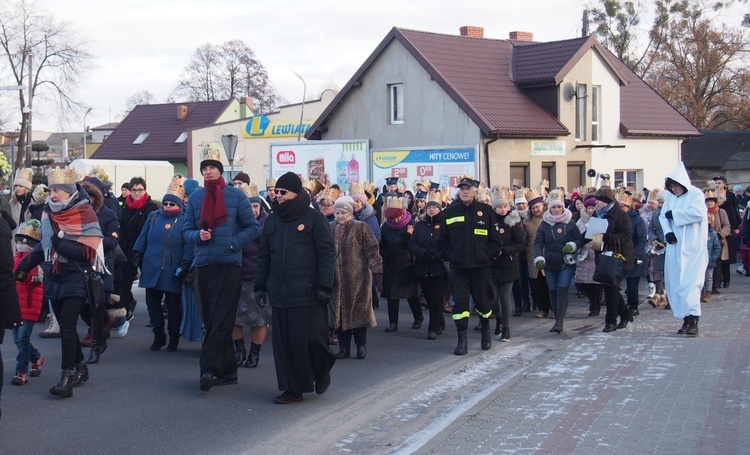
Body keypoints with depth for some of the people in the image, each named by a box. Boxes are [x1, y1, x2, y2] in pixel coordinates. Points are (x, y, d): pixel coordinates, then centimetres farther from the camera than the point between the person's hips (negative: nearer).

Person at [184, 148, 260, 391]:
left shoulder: (236, 195, 0)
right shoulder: (195, 198, 11)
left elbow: (253, 227, 2)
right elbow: (187, 230, 14)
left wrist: (233, 243, -11)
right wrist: (198, 235, -7)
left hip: (230, 264, -4)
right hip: (204, 264, 4)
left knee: (221, 320, -10)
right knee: (210, 319, 7)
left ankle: (209, 368, -14)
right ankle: (227, 370, 16)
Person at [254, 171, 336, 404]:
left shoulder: (314, 218, -2)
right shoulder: (272, 220, 15)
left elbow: (327, 253, -5)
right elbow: (263, 256, 19)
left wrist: (324, 286, -11)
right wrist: (260, 286, 13)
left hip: (307, 292, -5)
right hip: (279, 293, 5)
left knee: (311, 338, -7)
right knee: (284, 342, 3)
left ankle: (322, 370, 23)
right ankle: (293, 388, 12)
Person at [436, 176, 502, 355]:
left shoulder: (486, 211, 1)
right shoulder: (449, 212, 4)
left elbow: (495, 239, 1)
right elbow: (442, 241, 8)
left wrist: (488, 255, -7)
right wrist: (449, 256, -2)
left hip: (481, 266, 0)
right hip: (458, 267, 1)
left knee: (483, 301, 10)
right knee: (460, 303, -3)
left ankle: (486, 332, 34)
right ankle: (462, 340, 3)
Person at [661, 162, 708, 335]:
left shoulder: (696, 194, -6)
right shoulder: (671, 197, 11)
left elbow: (698, 213, -22)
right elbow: (663, 216, 9)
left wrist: (674, 214, -13)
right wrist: (668, 232, -10)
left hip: (692, 248, -6)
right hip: (675, 247, 6)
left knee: (690, 282, -12)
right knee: (675, 282, 4)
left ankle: (693, 320, -11)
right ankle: (686, 319, 11)